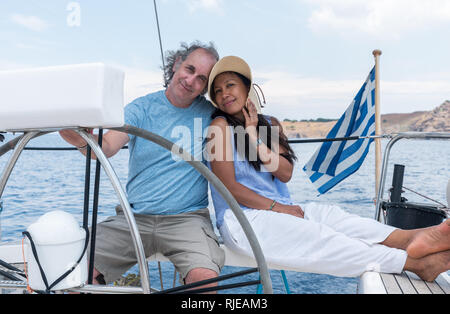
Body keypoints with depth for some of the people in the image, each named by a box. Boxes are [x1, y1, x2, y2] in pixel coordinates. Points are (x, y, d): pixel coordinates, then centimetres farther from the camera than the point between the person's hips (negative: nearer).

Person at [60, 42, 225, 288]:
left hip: (187, 218, -1)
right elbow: (106, 147, -12)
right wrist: (83, 141, -35)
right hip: (133, 217, 1)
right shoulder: (141, 109, 2)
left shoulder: (209, 113, 5)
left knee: (204, 276, -28)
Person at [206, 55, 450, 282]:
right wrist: (277, 207, -13)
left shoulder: (270, 124, 13)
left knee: (328, 215, -21)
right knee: (317, 237, -23)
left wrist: (254, 136, -10)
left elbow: (285, 173, -1)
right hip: (242, 219, -6)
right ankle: (414, 262, -31)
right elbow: (229, 186, -11)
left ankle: (409, 238, -40)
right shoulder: (220, 126, -4)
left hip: (281, 211, 6)